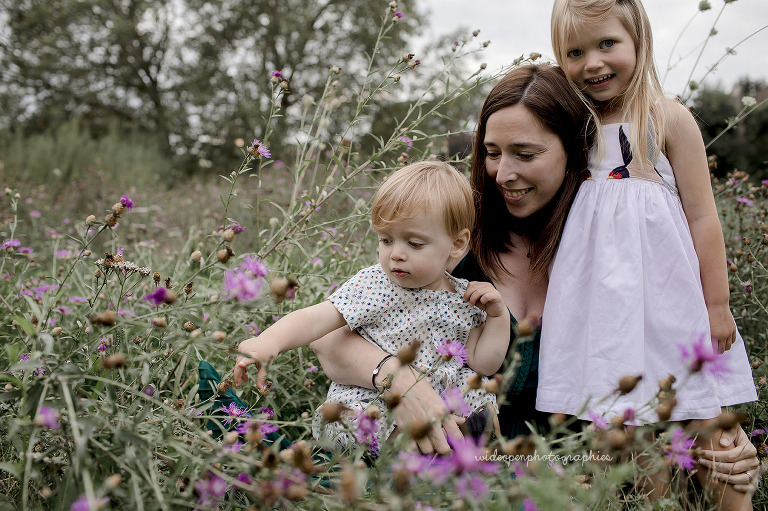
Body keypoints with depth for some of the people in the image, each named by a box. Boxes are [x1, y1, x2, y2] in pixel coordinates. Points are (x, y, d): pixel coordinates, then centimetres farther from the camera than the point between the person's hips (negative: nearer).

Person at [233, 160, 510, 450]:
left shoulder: (466, 299, 4)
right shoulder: (372, 286, -8)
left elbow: (483, 364, 8)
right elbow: (314, 320, -18)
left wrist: (498, 316, -2)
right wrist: (268, 342, -34)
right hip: (371, 402, -3)